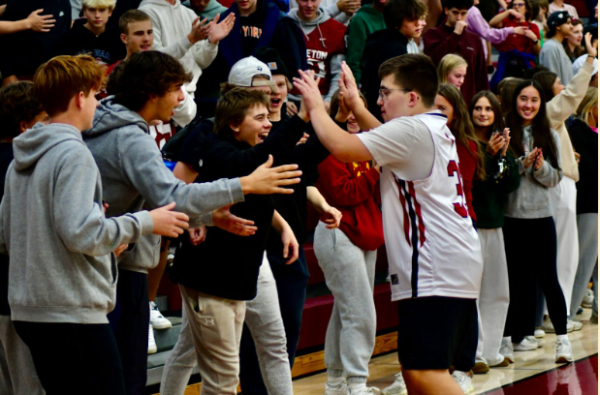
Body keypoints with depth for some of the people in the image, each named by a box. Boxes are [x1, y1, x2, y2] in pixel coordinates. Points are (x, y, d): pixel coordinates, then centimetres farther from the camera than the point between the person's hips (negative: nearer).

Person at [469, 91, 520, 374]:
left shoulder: (501, 143, 14)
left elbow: (512, 184, 6)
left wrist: (504, 155, -6)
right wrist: (489, 155, -21)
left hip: (494, 222, 8)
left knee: (498, 292, 11)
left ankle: (491, 351, 20)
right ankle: (474, 354, -5)